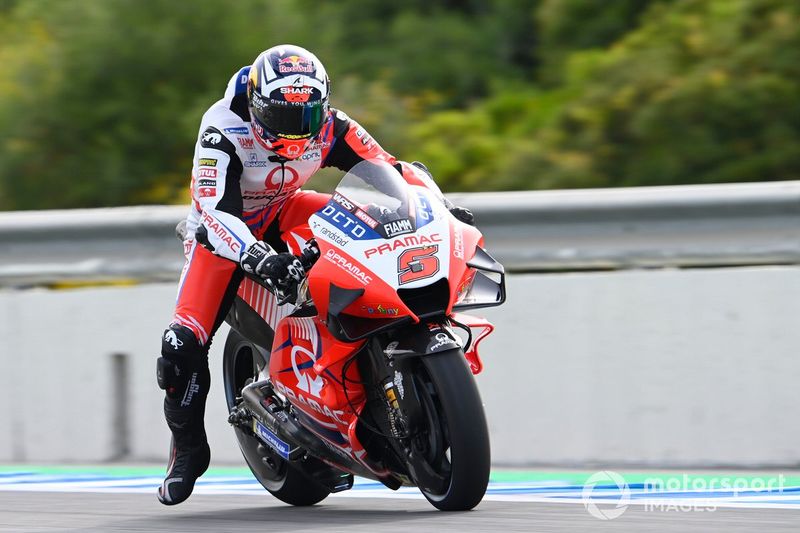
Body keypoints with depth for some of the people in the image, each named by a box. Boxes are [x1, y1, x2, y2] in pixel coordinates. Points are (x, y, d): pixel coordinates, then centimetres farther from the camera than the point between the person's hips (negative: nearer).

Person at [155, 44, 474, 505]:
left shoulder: (330, 126, -20)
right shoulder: (223, 130, -32)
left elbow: (391, 169, -17)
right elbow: (215, 210, -43)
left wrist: (440, 206, -35)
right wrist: (260, 258, -60)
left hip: (284, 213, 4)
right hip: (223, 226, -3)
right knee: (184, 344, -21)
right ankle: (187, 447, 3)